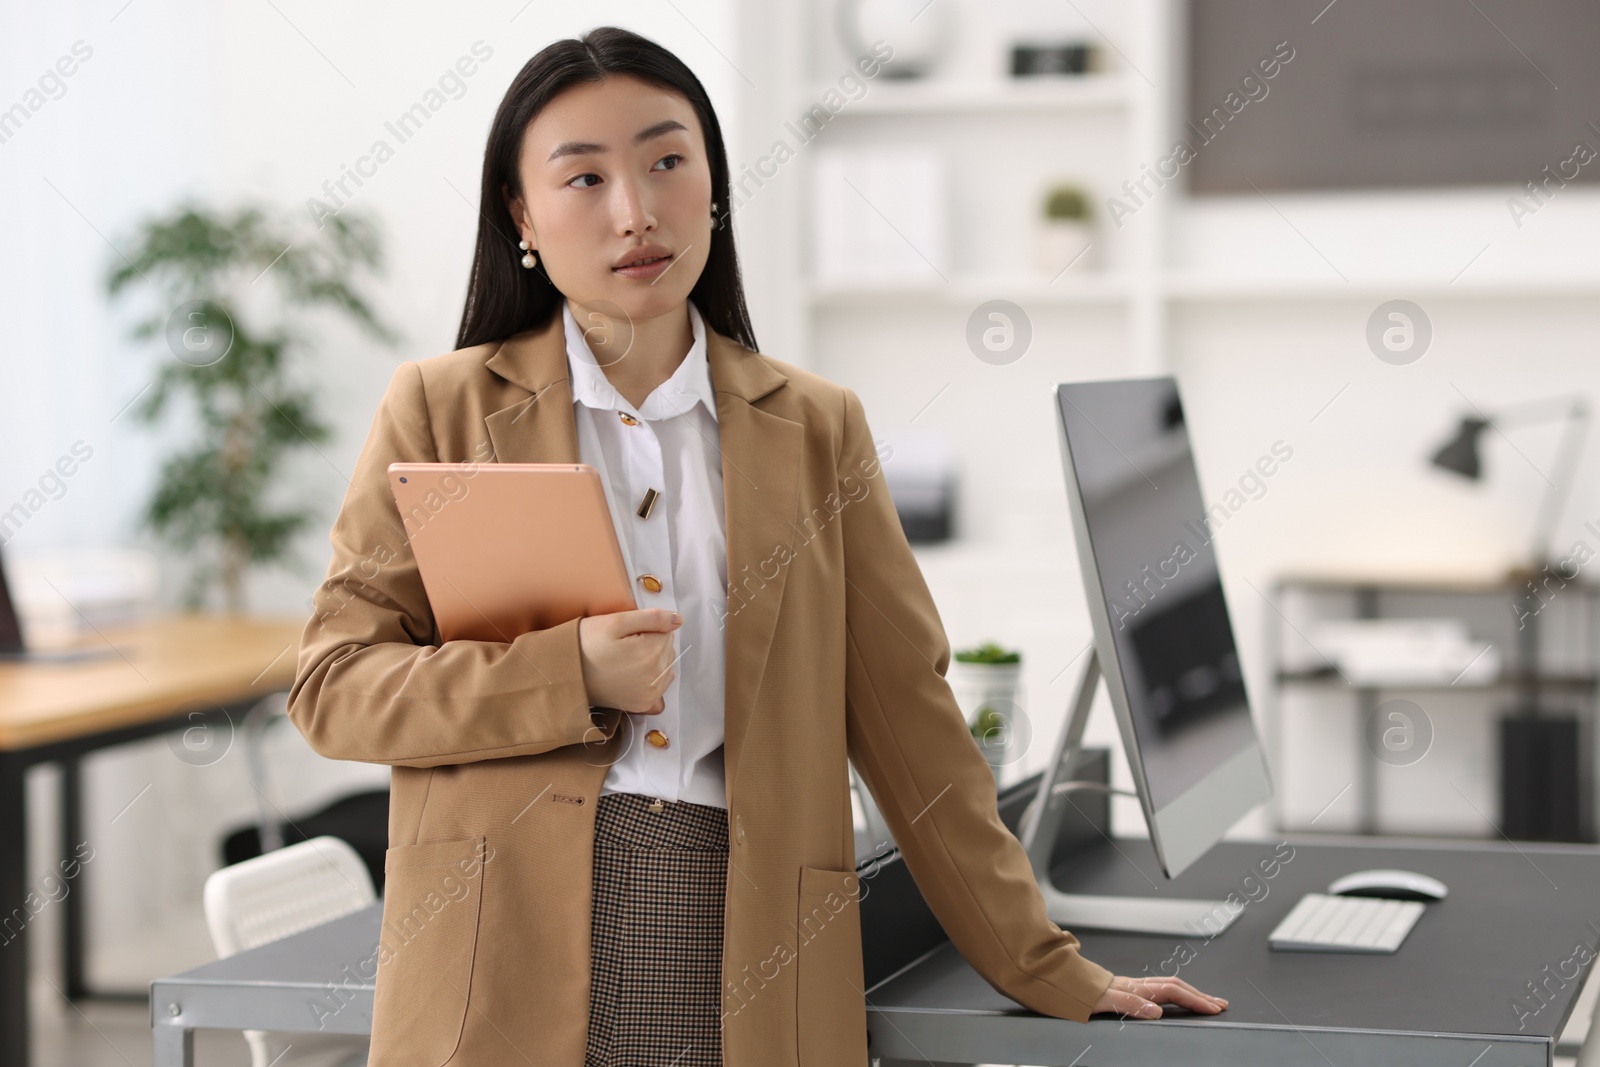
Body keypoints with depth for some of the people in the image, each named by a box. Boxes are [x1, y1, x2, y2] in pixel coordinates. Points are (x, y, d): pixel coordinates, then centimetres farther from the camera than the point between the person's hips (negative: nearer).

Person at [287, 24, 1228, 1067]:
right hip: (513, 966, -1)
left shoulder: (819, 427, 11)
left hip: (753, 965, 1)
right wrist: (566, 675, -13)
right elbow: (333, 685, 1)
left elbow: (907, 720, 11)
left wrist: (1044, 970, 8)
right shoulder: (440, 409, 7)